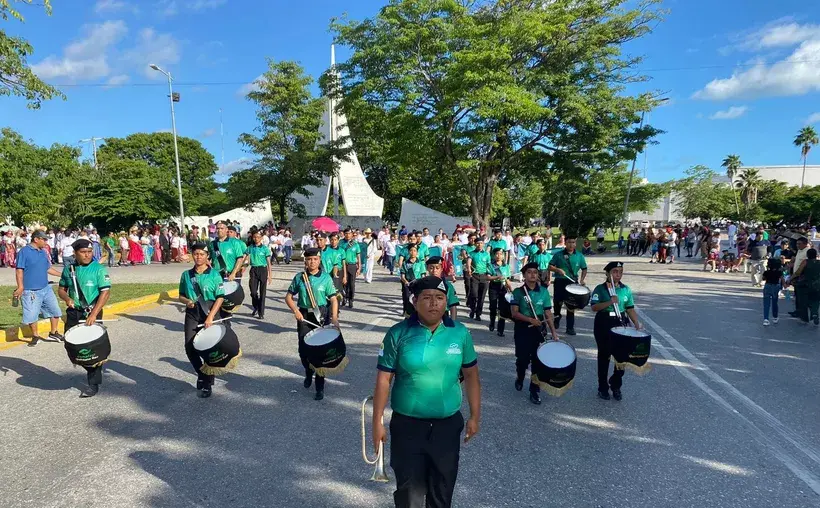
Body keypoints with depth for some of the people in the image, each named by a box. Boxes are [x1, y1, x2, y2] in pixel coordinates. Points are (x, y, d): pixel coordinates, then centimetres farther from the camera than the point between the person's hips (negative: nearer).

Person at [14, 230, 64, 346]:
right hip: (31, 291, -6)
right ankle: (35, 336, 19)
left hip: (46, 289, 7)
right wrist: (20, 287, -17)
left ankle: (53, 333, 24)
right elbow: (19, 270, -12)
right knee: (31, 315, 2)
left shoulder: (43, 252, 11)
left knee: (55, 311, 10)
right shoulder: (24, 252, -9)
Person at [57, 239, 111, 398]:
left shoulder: (99, 269, -11)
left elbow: (106, 292, -17)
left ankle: (94, 384, 8)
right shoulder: (68, 269, 4)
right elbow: (61, 289, 14)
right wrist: (67, 298, -10)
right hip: (73, 313, 5)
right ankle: (92, 370, 33)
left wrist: (93, 314, -24)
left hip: (92, 313, -5)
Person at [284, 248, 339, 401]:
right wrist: (295, 310, -10)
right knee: (303, 350, 5)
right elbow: (288, 297, 8)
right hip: (304, 316, 2)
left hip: (321, 316, -2)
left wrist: (334, 317, -19)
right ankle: (308, 373, 38)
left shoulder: (326, 278, -3)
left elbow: (333, 299, -6)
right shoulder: (299, 277, 2)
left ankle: (320, 387, 10)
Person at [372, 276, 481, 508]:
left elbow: (471, 375, 4)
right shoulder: (398, 334, -11)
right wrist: (377, 421, -6)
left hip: (448, 425, 2)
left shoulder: (460, 333, -5)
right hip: (407, 425, -2)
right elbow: (383, 379, -7)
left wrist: (475, 416, 6)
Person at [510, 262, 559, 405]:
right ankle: (520, 378, 38)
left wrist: (553, 331, -2)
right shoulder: (518, 292, -6)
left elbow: (548, 312, 3)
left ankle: (534, 390, 13)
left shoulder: (544, 291, 1)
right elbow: (515, 313, -11)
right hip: (522, 329, -2)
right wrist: (530, 320, -23)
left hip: (539, 329, 2)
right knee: (523, 358, 6)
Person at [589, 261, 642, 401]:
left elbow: (630, 308, 7)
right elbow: (594, 307, -14)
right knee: (604, 356, 8)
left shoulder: (626, 289, 5)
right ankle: (603, 388, 21)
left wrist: (637, 323, -5)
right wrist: (610, 302, -26)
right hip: (603, 325, -3)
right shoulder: (600, 289, -6)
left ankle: (616, 386, 25)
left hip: (620, 324, 3)